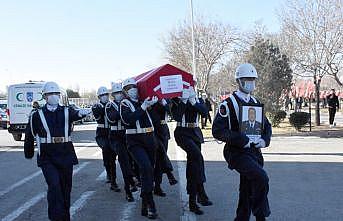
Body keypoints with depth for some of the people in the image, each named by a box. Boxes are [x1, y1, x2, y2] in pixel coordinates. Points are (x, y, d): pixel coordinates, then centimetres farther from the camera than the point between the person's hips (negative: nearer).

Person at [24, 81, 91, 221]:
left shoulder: (66, 112, 4)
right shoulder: (37, 115, 2)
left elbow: (75, 114, -19)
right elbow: (30, 136, 11)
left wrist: (81, 113, -42)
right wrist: (29, 154, 17)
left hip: (66, 155, 2)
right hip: (47, 157, -2)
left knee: (65, 187, 9)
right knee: (54, 185, -18)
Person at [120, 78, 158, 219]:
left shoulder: (144, 100, 12)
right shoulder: (125, 104, -2)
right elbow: (128, 119, -20)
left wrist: (158, 102, -2)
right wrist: (143, 107, -22)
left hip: (149, 139, 5)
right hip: (135, 141, -5)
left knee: (149, 170, 10)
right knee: (146, 168, -24)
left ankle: (145, 206, 25)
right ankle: (149, 205, -20)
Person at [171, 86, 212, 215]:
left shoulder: (196, 99, 10)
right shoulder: (177, 100, -3)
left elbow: (204, 111, -5)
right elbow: (177, 117, -17)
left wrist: (194, 103, -19)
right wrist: (183, 101, -22)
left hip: (195, 133, 6)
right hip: (182, 133, -5)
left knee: (192, 165, 8)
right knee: (197, 156, -30)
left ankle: (192, 202, 17)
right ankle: (201, 193, -27)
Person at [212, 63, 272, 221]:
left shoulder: (255, 103, 13)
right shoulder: (228, 104, -9)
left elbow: (266, 126, 19)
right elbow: (218, 131, -16)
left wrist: (265, 140, -3)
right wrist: (243, 141, -21)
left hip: (254, 152, 7)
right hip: (237, 153, -7)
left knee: (248, 190, 13)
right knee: (261, 178, -24)